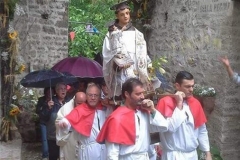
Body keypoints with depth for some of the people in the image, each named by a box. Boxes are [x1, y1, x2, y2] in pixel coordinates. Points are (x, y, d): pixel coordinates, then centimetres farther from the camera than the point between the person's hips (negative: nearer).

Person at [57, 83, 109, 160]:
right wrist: (63, 123, -44)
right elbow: (69, 120, -24)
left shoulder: (104, 108, 5)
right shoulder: (80, 109, -10)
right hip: (88, 150, -4)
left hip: (104, 148, 4)